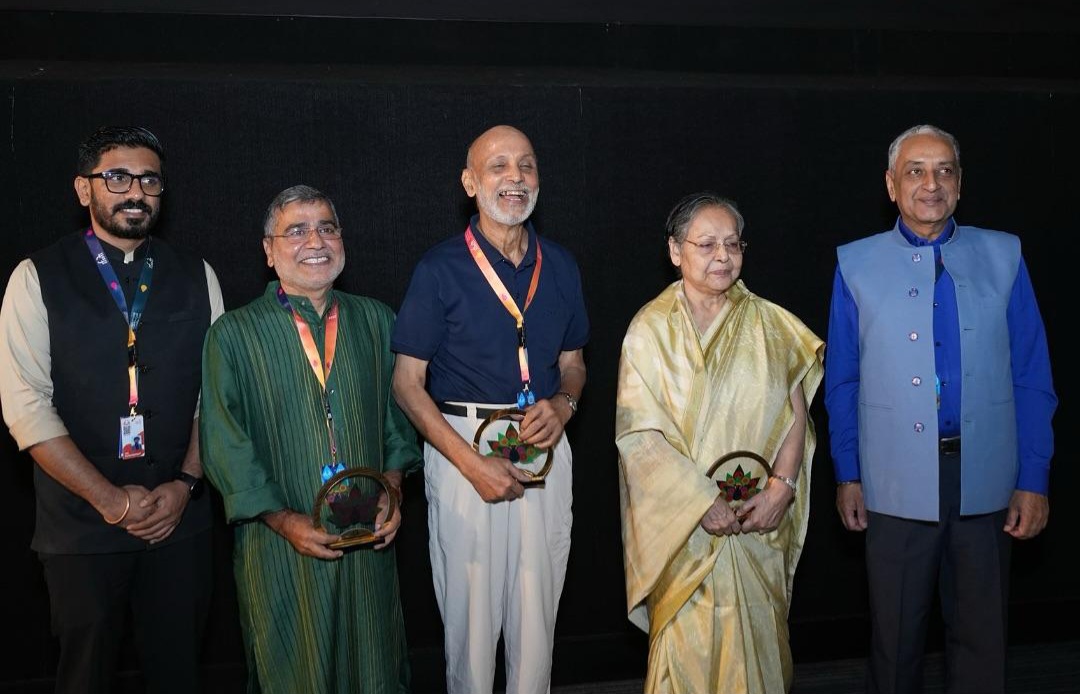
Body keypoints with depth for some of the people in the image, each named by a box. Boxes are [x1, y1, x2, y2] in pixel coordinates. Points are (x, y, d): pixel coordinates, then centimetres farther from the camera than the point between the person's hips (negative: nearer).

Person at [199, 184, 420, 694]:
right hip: (279, 541, -2)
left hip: (369, 537, 3)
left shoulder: (376, 322, 6)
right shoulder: (233, 335, -4)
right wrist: (284, 521, -14)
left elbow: (398, 417, 11)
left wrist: (391, 489, -4)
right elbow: (225, 445, -7)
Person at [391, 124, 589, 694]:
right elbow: (407, 383, -6)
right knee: (471, 609, 5)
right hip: (462, 444, -3)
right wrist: (472, 464, -14)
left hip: (545, 447, 4)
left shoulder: (560, 266, 8)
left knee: (537, 607, 11)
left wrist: (562, 406, -6)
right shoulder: (440, 268, -5)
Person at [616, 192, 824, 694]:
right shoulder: (651, 328, -4)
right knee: (688, 649, 1)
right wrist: (702, 502, -16)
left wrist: (781, 486, -11)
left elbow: (796, 412, 3)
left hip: (759, 520, 3)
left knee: (756, 645, 9)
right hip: (682, 523, -2)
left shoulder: (768, 323, 4)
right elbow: (638, 432, -10)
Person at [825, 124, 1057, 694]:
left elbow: (1031, 378, 2)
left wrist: (1034, 478, -3)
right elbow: (842, 383, 4)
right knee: (895, 632, 12)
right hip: (895, 482, 0)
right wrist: (847, 475, 2)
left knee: (981, 632, 12)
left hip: (985, 482, 1)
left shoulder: (1002, 256, 3)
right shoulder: (857, 264, 2)